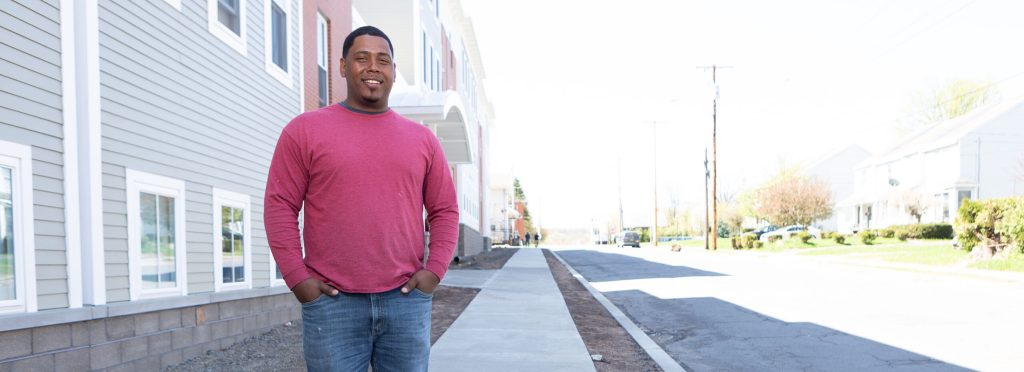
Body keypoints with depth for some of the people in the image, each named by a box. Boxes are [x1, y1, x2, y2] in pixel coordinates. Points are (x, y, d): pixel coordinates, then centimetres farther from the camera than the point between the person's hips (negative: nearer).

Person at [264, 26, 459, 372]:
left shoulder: (422, 138, 11)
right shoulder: (304, 130, 4)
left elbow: (445, 210, 12)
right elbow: (280, 206, 1)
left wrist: (435, 269, 0)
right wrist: (297, 278, -6)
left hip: (406, 300, 2)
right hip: (332, 302, -2)